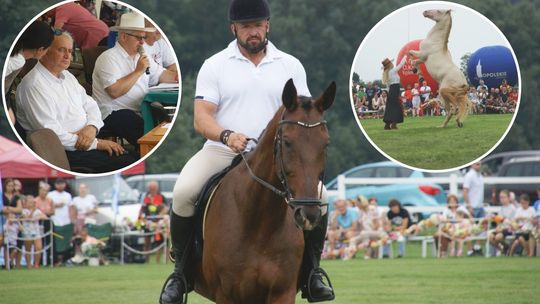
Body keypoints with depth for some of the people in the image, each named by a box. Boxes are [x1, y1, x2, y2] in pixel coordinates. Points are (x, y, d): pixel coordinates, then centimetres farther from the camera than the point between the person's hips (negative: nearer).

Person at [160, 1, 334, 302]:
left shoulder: (290, 65, 11)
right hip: (222, 151, -1)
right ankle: (181, 272, -10)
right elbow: (202, 118, -5)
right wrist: (226, 136, -27)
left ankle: (311, 273, -5)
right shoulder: (215, 66, 4)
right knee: (183, 192, -28)